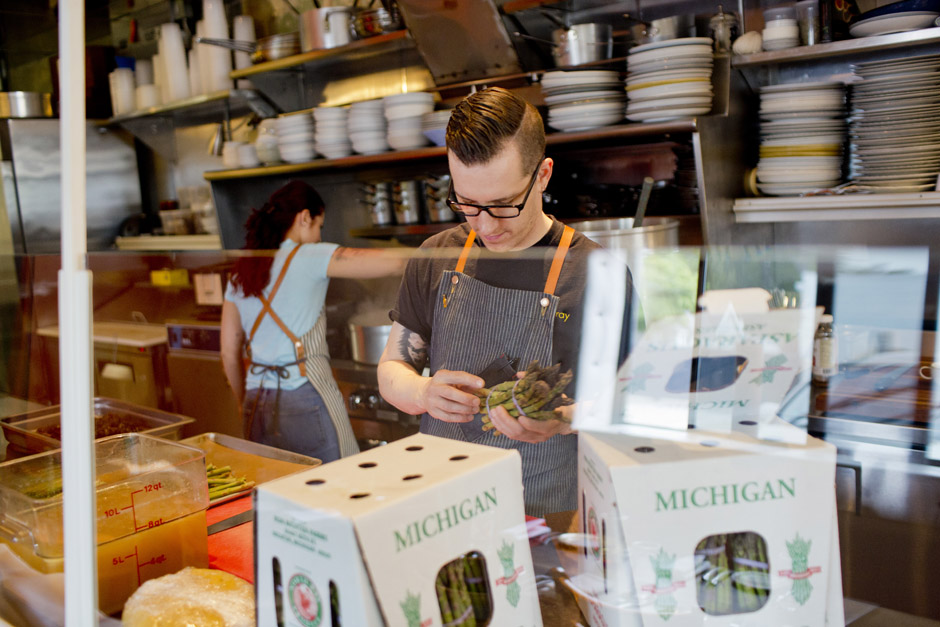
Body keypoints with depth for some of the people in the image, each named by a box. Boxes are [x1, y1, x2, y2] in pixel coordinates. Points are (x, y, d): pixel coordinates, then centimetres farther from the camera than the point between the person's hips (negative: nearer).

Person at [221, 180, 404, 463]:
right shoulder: (309, 257, -5)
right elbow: (392, 263, -14)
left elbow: (229, 353, 15)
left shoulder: (240, 273, 12)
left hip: (258, 407, 6)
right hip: (306, 404, -6)